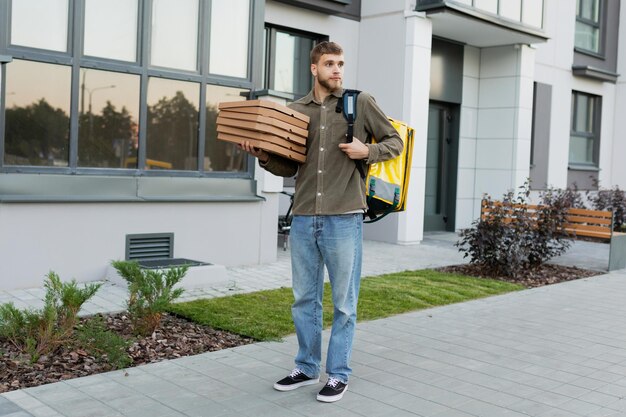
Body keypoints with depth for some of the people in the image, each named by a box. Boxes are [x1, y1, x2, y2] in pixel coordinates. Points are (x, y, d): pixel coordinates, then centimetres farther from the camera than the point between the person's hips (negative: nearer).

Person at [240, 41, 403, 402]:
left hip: (344, 219, -3)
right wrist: (264, 156, -5)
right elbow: (290, 167, 13)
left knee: (344, 302, 6)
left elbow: (395, 142, 9)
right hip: (303, 219, 4)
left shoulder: (361, 103, 2)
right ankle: (307, 368, 28)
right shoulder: (296, 110, 10)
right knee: (305, 299, 13)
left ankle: (339, 374, 20)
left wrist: (367, 151, -10)